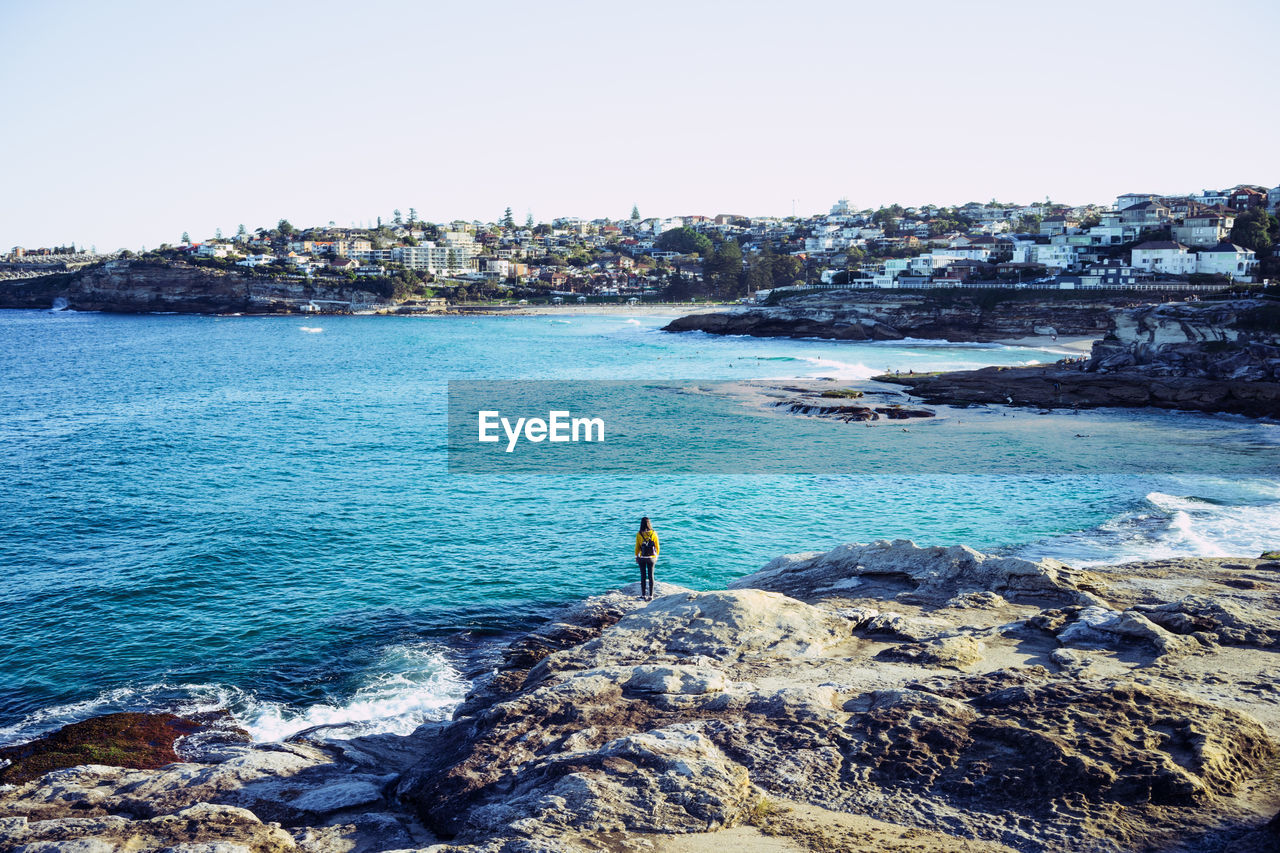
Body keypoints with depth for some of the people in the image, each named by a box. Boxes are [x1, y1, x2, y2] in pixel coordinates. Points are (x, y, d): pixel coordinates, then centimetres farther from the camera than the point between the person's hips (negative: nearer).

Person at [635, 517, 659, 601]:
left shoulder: (639, 535, -11)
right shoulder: (654, 534, -8)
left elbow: (637, 547, -6)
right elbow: (657, 546, -1)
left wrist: (636, 556, 7)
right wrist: (656, 556, 13)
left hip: (642, 558, -1)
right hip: (651, 558, 1)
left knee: (643, 576, 8)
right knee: (650, 576, 7)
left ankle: (644, 595, 9)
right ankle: (650, 595, 7)